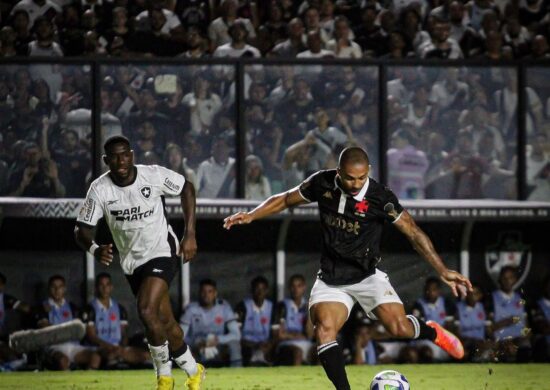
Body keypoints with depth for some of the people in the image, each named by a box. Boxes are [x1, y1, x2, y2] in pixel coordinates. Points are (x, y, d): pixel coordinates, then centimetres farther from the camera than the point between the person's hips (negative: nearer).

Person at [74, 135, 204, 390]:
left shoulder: (154, 175, -16)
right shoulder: (100, 189, -13)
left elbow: (187, 189, 1)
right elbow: (82, 229, -12)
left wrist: (190, 235, -2)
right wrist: (95, 249, -36)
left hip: (162, 252, -4)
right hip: (132, 261, 4)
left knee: (147, 311, -23)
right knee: (165, 322, 11)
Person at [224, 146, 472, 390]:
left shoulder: (379, 197, -17)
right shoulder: (322, 183, -8)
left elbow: (413, 233, -15)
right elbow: (286, 200, 9)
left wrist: (442, 271, -20)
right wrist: (251, 216, -2)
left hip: (367, 276, -2)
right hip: (331, 279, 2)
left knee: (400, 328, -17)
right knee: (324, 329, -24)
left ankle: (433, 332, 19)